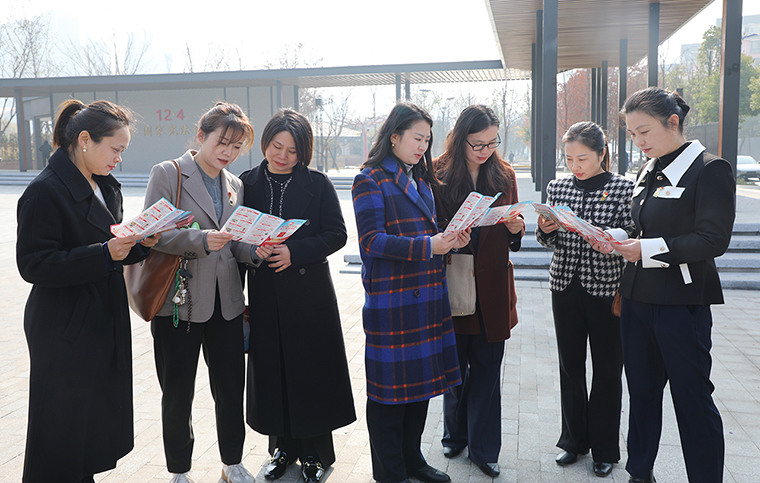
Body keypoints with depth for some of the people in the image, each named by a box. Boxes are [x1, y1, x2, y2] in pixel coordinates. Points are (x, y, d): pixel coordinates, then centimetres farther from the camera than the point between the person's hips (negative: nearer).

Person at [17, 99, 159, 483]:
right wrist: (104, 254, -25)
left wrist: (141, 244, -2)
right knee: (62, 433, 4)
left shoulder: (106, 187, 12)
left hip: (106, 322, 8)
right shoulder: (45, 192, -16)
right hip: (65, 334, -8)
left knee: (99, 419, 16)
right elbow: (33, 264, -20)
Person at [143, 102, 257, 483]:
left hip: (226, 301, 5)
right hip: (179, 300, -4)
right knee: (178, 393, 8)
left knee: (231, 386, 10)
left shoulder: (234, 185, 12)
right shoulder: (167, 174, -4)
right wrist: (202, 239, -28)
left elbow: (235, 244, 12)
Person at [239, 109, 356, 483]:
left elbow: (336, 235, -4)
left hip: (309, 292, -2)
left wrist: (294, 252, -16)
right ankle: (282, 446, 28)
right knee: (271, 368, 8)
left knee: (310, 368, 4)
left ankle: (313, 452, 21)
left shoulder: (318, 184, 0)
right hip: (264, 293, 2)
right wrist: (252, 248, -13)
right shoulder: (247, 183, 6)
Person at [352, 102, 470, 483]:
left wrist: (451, 240, 0)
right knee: (391, 386, 1)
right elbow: (372, 240, -16)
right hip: (391, 299, -8)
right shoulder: (371, 180, -7)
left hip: (427, 295, 8)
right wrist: (428, 246, -24)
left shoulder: (421, 180, 17)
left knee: (422, 378, 15)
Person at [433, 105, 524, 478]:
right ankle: (455, 435, 33)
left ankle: (483, 448, 20)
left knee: (487, 366, 7)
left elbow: (513, 230, 13)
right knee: (454, 364, 11)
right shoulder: (437, 173, -4)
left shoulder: (504, 174, 6)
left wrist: (516, 227, -10)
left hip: (492, 285, 2)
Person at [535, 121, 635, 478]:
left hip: (606, 288, -3)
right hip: (565, 287, 3)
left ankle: (604, 449, 22)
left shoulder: (623, 189, -4)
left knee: (607, 369, 7)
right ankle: (574, 440, 28)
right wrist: (545, 230, -10)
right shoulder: (556, 187, 6)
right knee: (570, 367, 12)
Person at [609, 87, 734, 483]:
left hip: (683, 304, -7)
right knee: (642, 391, 15)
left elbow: (714, 239, -17)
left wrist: (648, 249, -21)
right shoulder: (649, 173, 13)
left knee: (692, 399, 3)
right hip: (639, 298, 7)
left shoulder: (710, 170, -10)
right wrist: (622, 243, 0)